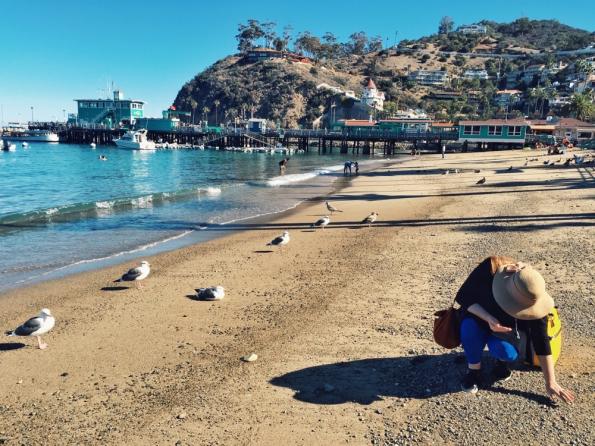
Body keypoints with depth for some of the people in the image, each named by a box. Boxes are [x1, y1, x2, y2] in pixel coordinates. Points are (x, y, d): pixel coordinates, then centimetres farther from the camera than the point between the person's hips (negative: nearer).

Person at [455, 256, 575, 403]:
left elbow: (541, 340, -24)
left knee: (506, 350, -32)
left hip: (509, 327, 0)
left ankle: (501, 360, 6)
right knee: (470, 326, -35)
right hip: (479, 314, 0)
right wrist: (488, 318, -39)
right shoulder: (490, 269, -34)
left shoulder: (532, 297, -29)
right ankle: (474, 369, -9)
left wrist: (550, 383, -22)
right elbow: (463, 296, -24)